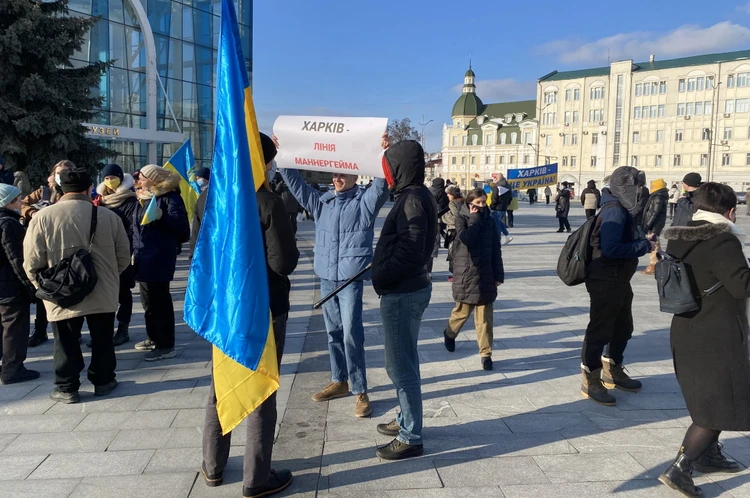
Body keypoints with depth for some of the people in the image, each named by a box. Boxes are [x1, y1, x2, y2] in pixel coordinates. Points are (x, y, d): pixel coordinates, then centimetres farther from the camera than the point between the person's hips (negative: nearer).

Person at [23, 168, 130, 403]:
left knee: (67, 343, 12)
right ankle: (103, 381, 26)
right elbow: (124, 257, 2)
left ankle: (67, 388, 20)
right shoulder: (108, 215, -5)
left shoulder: (43, 217, -9)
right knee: (102, 339, 15)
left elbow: (32, 262, -6)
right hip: (103, 293, 1)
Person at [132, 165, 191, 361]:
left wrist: (162, 216, -29)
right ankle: (153, 338, 29)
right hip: (144, 258, 9)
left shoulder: (169, 197, -10)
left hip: (159, 258, -9)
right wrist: (135, 251, 19)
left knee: (160, 301, -5)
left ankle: (166, 345, 1)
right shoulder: (143, 197, 16)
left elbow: (181, 226, -18)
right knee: (148, 300, 16)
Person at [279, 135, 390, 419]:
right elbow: (295, 182, 12)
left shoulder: (365, 202, -4)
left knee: (351, 334, -7)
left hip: (352, 278, -5)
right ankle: (339, 381, 29)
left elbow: (382, 185, -20)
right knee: (333, 332, 14)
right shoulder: (320, 201, 10)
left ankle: (360, 391, 2)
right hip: (325, 277, 6)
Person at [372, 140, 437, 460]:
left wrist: (380, 277, -13)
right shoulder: (416, 195, 12)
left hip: (402, 293, -10)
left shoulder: (412, 199, -19)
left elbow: (409, 253, -24)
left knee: (402, 367, 0)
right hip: (410, 289, 10)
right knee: (402, 363, 21)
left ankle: (410, 438, 11)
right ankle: (406, 421, 36)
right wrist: (383, 272, 9)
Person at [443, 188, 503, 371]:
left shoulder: (489, 220, 5)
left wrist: (498, 274, 2)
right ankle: (449, 334, 39)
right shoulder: (461, 218, -4)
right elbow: (467, 239, -23)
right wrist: (475, 218, -13)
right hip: (466, 273, -2)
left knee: (485, 316, 2)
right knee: (463, 311, 10)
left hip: (486, 273, 2)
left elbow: (496, 249, 6)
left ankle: (485, 353, 9)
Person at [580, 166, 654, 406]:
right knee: (600, 329, -2)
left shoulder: (622, 210, 12)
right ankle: (590, 380, 10)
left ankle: (614, 371, 37)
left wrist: (644, 242, -2)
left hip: (618, 280, 11)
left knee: (623, 326, 21)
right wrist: (644, 246, -22)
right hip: (606, 281, -11)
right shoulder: (615, 212, -20)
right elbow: (610, 249, -30)